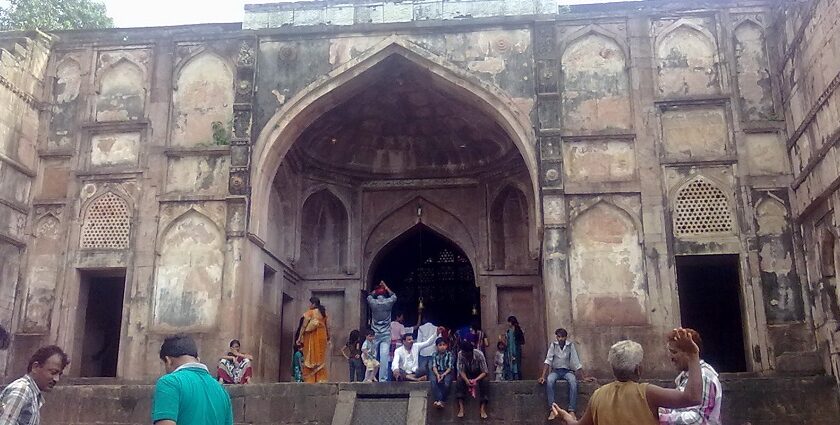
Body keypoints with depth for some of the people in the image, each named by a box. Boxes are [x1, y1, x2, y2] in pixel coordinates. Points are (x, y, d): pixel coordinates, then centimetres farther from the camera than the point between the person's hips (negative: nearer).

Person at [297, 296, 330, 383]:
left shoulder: (309, 313, -11)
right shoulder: (323, 313, 6)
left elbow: (304, 326, -11)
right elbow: (327, 326, 10)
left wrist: (300, 338, -7)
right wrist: (328, 336, 22)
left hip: (311, 337, -5)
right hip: (322, 336, 5)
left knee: (310, 357, 1)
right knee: (320, 358, 11)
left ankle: (310, 379, -1)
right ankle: (321, 378, 7)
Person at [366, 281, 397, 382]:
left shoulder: (373, 303, -1)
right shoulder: (388, 302, -2)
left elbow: (369, 296, 24)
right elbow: (394, 296, 21)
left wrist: (377, 289, 29)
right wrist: (386, 287, 30)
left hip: (374, 335, 1)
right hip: (386, 335, -1)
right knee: (384, 357, -7)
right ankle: (383, 379, -12)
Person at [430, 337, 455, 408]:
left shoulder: (449, 354, 1)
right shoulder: (434, 354, 7)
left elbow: (450, 367, -5)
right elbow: (434, 366, 0)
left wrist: (443, 374, -20)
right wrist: (437, 374, -19)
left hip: (447, 372, -2)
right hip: (437, 372, 2)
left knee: (447, 381, -33)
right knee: (433, 381, -29)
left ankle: (442, 400, -28)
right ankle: (438, 400, -36)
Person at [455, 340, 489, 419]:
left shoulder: (479, 354, -29)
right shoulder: (460, 354, -24)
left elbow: (484, 372, -24)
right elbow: (461, 371, -18)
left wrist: (476, 380, -40)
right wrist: (466, 380, -37)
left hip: (479, 374, -1)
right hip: (466, 374, 2)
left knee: (484, 382, -32)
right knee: (459, 381, -29)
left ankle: (482, 409, -31)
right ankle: (461, 408, -30)